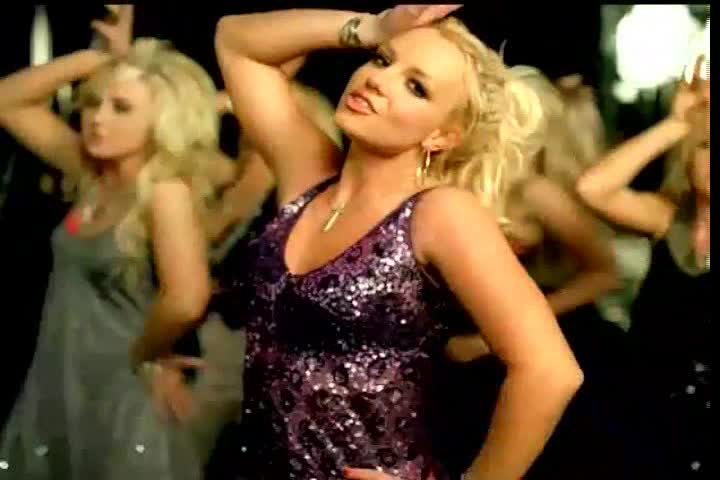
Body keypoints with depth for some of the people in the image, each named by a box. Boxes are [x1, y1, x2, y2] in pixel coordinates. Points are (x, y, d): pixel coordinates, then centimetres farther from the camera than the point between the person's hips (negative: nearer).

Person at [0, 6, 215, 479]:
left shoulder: (168, 190, -17)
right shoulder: (91, 175, 4)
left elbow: (186, 300, -33)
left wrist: (145, 357, -15)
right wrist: (101, 57, -2)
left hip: (121, 399, -7)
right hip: (55, 392, 7)